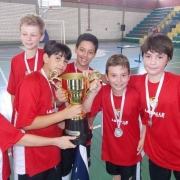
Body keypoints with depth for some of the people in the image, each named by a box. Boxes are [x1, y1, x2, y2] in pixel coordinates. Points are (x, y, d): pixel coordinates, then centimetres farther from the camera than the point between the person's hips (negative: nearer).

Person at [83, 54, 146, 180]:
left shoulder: (136, 95, -22)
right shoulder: (103, 92, -15)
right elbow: (86, 110, -16)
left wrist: (143, 139, -5)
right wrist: (93, 92, -29)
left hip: (130, 147, -2)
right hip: (111, 146, 2)